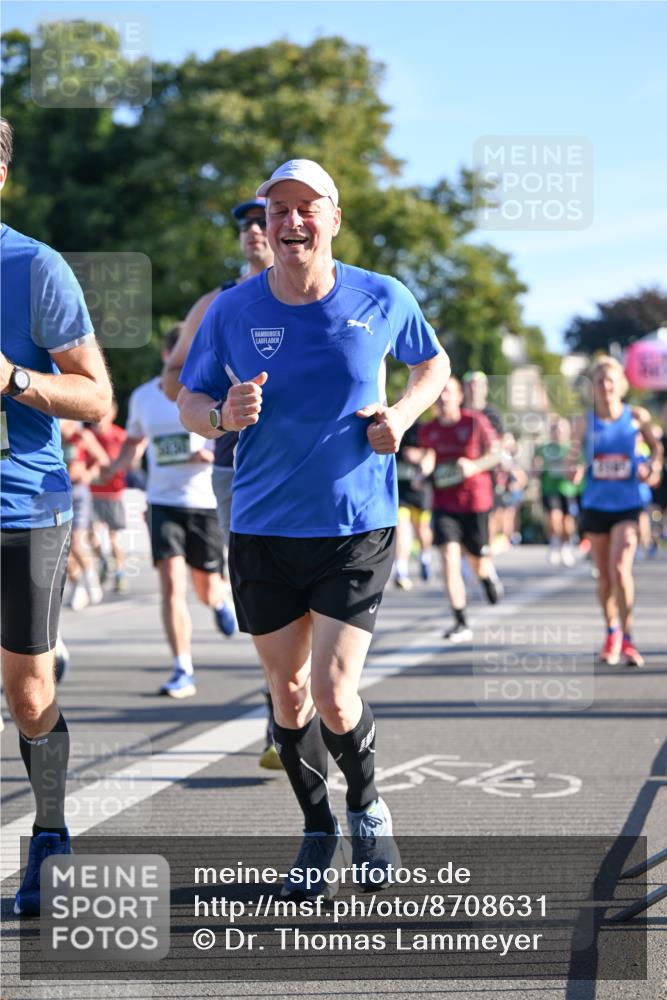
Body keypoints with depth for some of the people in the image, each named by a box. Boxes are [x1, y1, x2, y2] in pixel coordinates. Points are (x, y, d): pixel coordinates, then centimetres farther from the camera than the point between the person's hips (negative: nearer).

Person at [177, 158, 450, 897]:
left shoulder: (383, 300, -3)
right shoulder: (232, 311, -3)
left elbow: (433, 364, 15)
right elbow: (188, 401, 6)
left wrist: (402, 414, -5)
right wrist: (222, 416, -17)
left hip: (358, 529, -2)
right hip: (262, 532, 2)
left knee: (332, 695, -10)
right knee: (287, 692, 10)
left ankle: (367, 805, 20)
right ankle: (318, 832, 31)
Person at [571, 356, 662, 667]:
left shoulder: (637, 417, -3)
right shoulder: (586, 423, -3)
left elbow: (656, 447, 12)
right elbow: (574, 461, 2)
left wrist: (654, 466, -7)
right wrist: (576, 469, -21)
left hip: (627, 504, -2)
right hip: (596, 505, 2)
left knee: (620, 569, -17)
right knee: (604, 574, 9)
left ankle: (627, 639, -5)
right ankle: (612, 633, 30)